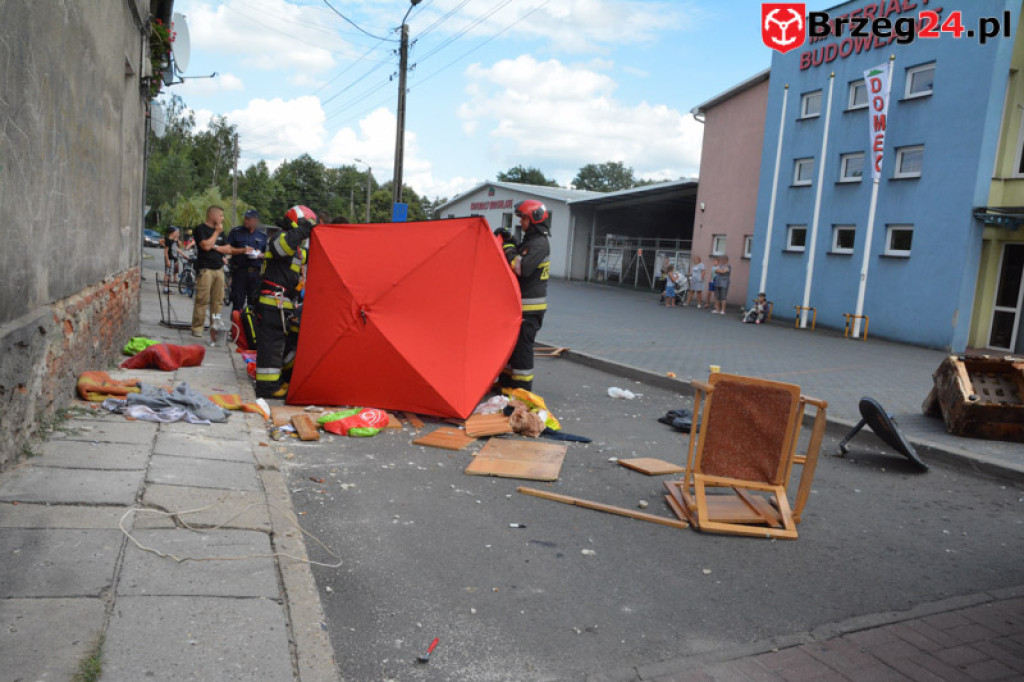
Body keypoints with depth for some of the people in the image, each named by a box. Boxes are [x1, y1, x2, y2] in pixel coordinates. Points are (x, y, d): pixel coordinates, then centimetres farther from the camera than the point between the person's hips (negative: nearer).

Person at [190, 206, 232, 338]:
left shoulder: (220, 231, 21)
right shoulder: (201, 229, 0)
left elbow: (228, 250, 14)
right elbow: (206, 245, -15)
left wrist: (216, 247, -4)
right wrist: (216, 232, -5)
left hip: (219, 269, 6)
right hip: (205, 269, -6)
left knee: (218, 300, 4)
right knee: (202, 299, -9)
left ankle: (215, 325, 11)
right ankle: (197, 328, -5)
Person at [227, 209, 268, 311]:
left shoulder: (262, 236, 12)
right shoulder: (236, 231, 5)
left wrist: (260, 255, -4)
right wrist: (243, 250, -12)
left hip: (256, 273, 2)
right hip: (239, 271, -2)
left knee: (255, 300, 4)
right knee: (237, 300, -1)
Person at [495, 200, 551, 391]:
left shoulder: (540, 243, -16)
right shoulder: (530, 240, 15)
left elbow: (522, 268, -27)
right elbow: (517, 257, 25)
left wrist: (508, 248, -15)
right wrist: (509, 239, 10)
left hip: (529, 308, -10)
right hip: (519, 304, 10)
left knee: (522, 347, -7)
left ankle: (522, 390, 0)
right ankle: (506, 384, 28)